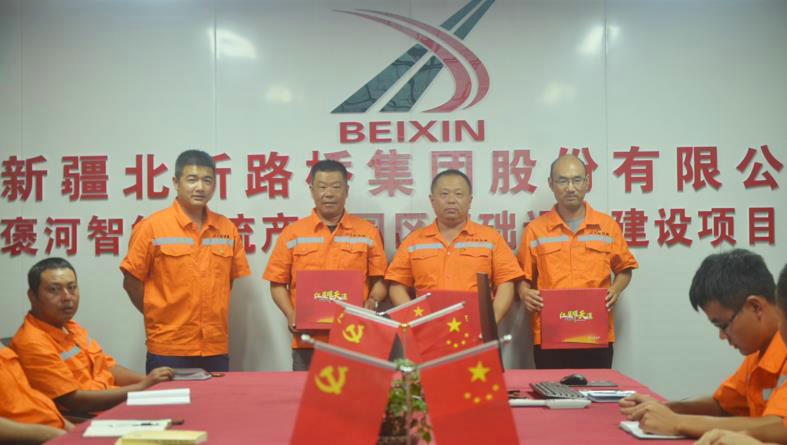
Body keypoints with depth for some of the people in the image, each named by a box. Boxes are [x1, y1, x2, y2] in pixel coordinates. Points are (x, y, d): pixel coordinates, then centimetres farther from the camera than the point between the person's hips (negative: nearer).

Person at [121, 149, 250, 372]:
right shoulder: (151, 227, -5)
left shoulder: (227, 229, 6)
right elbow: (132, 281, -2)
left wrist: (213, 312, 8)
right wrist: (159, 316, 0)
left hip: (217, 349, 4)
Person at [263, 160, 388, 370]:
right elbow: (277, 283, 9)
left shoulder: (368, 232, 8)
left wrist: (372, 302, -9)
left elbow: (379, 280, 11)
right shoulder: (292, 234, 8)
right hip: (307, 340, 0)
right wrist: (291, 315, -6)